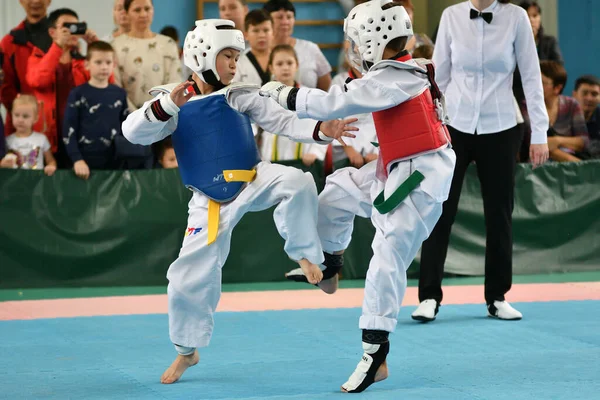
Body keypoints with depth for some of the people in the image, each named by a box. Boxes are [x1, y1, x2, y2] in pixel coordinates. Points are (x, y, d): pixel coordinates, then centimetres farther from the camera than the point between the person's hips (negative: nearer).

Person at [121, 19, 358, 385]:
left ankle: (305, 255, -11)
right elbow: (134, 133, -16)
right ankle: (187, 350, 26)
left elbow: (284, 122, -7)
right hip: (211, 201, 0)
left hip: (252, 181, 0)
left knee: (296, 182, -32)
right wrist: (166, 106, -32)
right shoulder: (172, 104, -5)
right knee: (190, 277, 4)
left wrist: (321, 130, -23)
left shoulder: (241, 97, -4)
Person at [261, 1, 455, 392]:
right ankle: (329, 268, 35)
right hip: (395, 170, 10)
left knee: (387, 260, -9)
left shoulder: (390, 80, -22)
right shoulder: (404, 72, 7)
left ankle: (375, 354, -6)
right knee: (337, 191, 18)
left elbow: (334, 103, -23)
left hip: (419, 179, -10)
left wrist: (281, 92, -14)